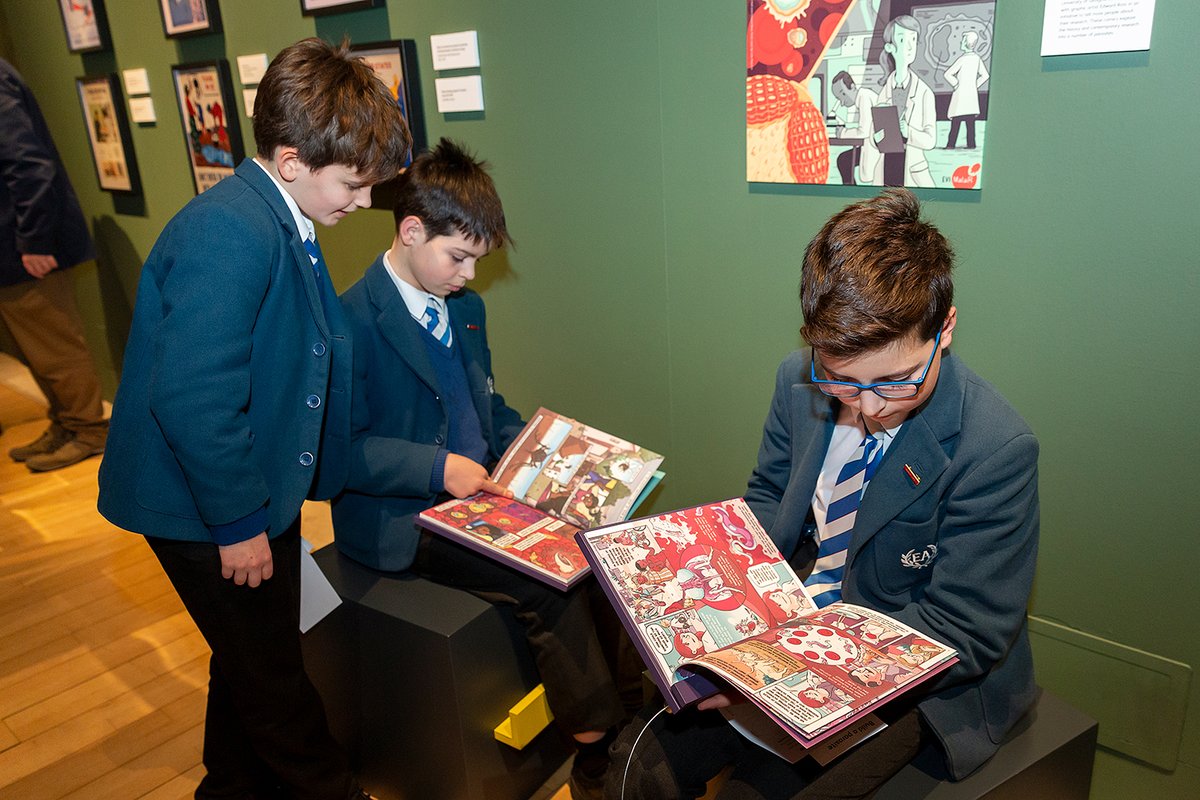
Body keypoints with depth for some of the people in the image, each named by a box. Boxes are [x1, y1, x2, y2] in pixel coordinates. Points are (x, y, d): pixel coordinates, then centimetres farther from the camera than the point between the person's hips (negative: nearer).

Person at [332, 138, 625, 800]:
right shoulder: (355, 321, -14)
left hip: (478, 490, 7)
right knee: (546, 587, -22)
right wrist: (437, 468, -23)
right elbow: (344, 448, -16)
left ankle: (634, 698, -5)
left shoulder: (466, 308, 12)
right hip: (401, 520, -7)